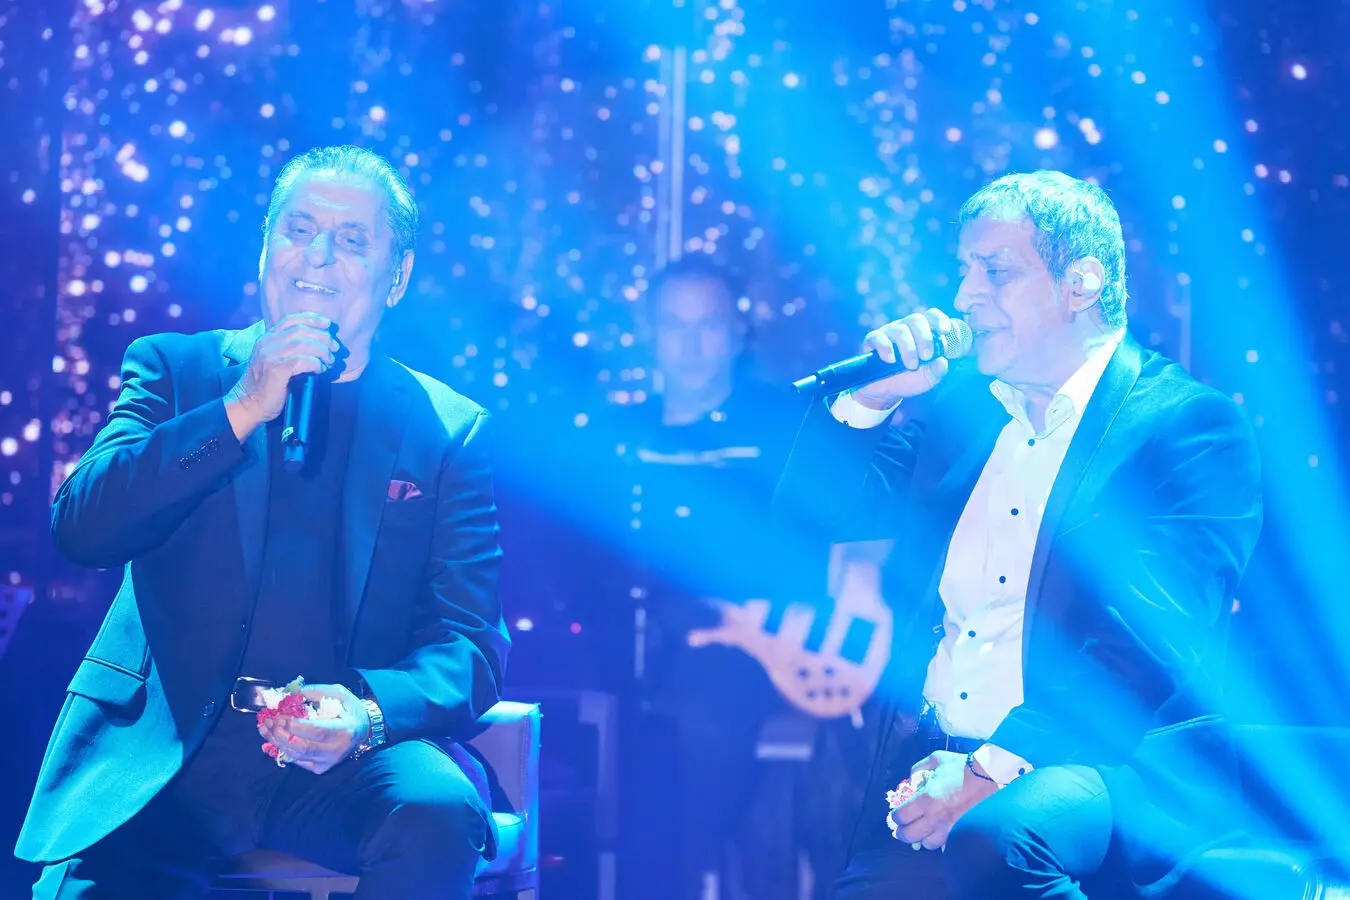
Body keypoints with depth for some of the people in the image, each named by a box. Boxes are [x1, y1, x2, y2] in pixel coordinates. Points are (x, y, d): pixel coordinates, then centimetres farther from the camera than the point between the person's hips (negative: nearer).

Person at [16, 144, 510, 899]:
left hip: (347, 763, 1)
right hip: (166, 758, -1)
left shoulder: (451, 431, 9)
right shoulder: (175, 370, 12)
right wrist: (241, 411, -12)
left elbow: (470, 644, 2)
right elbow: (81, 527, -3)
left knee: (437, 815, -31)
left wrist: (368, 712, -19)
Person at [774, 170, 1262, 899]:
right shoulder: (959, 401, 16)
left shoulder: (1191, 426, -4)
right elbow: (816, 509, 20)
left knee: (992, 833, -35)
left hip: (1116, 767, -6)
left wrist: (998, 766, -23)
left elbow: (1153, 641, -15)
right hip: (930, 768, 6)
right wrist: (867, 401, 2)